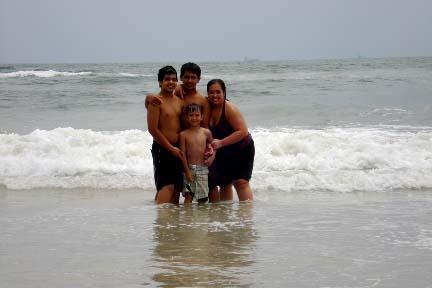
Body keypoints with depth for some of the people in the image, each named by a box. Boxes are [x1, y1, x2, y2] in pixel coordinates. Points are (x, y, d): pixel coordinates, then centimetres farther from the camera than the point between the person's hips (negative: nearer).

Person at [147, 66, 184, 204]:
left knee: (177, 187, 8)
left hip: (177, 149, 7)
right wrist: (171, 148, -13)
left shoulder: (179, 101, 14)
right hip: (162, 149, -7)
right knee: (167, 186, -16)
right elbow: (153, 129, -13)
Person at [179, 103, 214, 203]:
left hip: (203, 168, 1)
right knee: (188, 195, -8)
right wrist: (187, 170, -7)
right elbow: (183, 153, -2)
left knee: (202, 197, 3)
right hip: (189, 168, -1)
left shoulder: (206, 132, 3)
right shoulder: (184, 134, -1)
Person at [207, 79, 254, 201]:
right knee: (224, 183, 13)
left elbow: (243, 132, -28)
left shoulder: (230, 109, -23)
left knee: (240, 182, -15)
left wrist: (221, 143, -32)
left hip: (241, 149, -6)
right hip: (222, 153, 6)